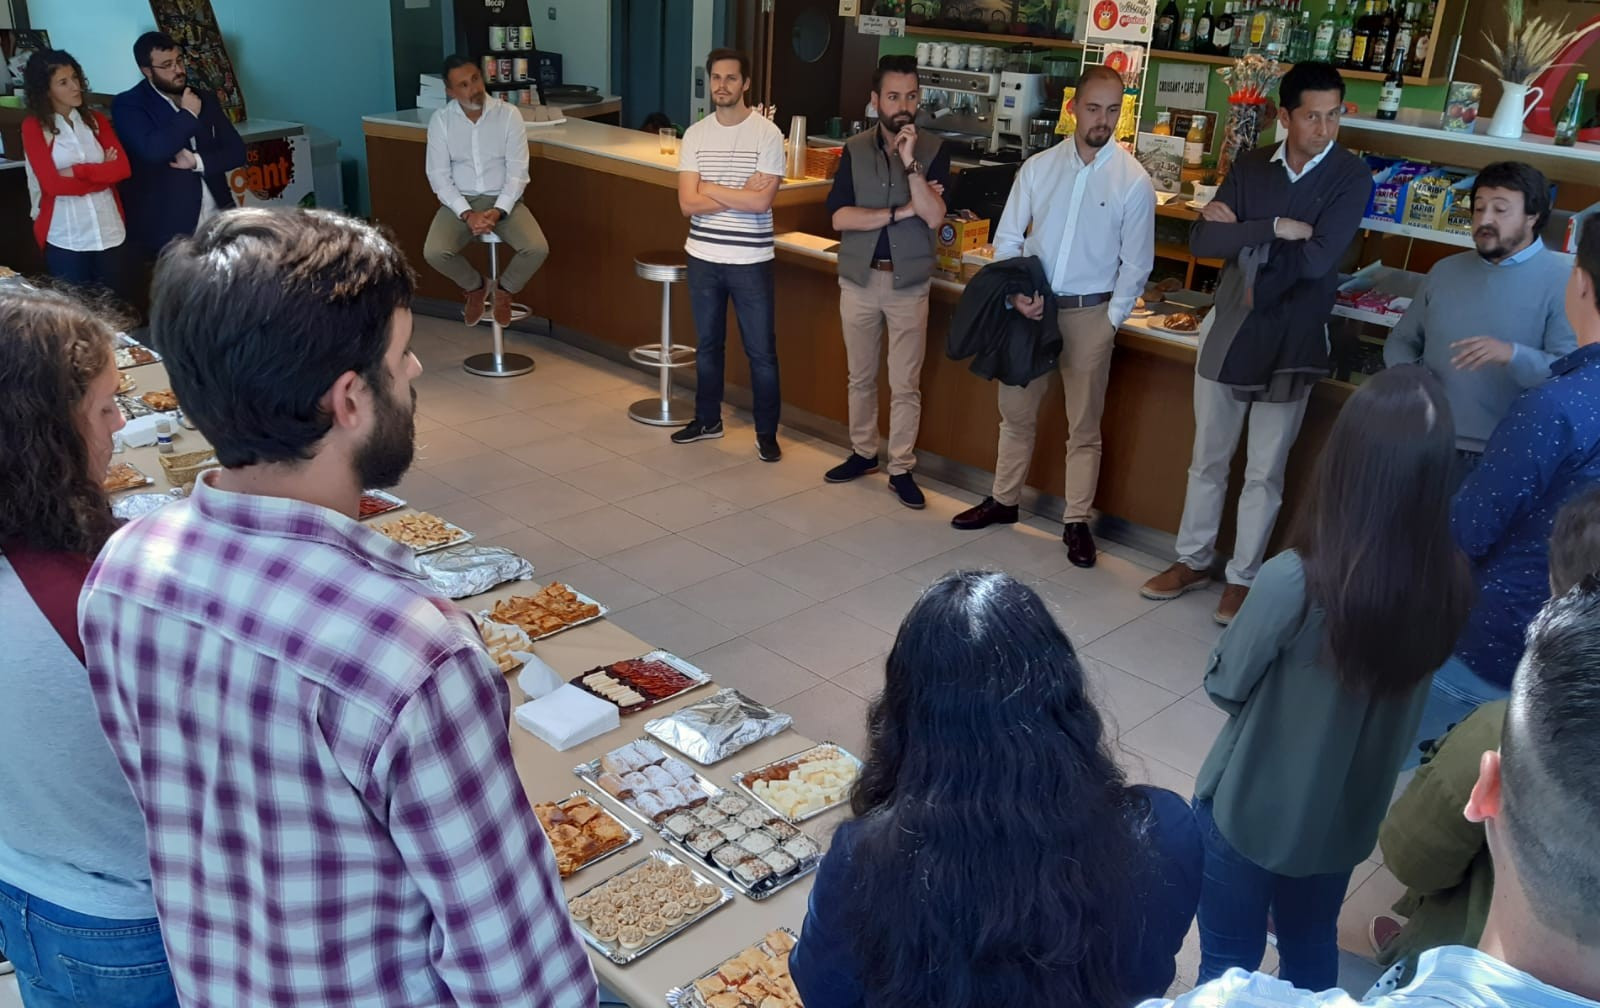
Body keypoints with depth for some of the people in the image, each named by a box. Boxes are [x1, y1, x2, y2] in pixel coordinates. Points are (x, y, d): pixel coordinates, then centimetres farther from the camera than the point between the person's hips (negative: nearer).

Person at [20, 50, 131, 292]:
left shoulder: (95, 120, 9)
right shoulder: (34, 126, -2)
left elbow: (122, 168, -3)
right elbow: (52, 184, -12)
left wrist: (79, 171, -14)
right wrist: (102, 172, -8)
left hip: (109, 231, 3)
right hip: (65, 237, -3)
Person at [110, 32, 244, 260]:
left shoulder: (204, 99, 13)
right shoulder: (128, 104, -3)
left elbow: (236, 150, 8)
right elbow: (153, 150, -21)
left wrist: (198, 161, -9)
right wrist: (187, 114, -9)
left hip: (216, 220, 5)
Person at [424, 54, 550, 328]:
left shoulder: (509, 114, -5)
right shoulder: (440, 120, -3)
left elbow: (517, 171, -7)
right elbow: (439, 175, -5)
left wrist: (498, 211, -21)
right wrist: (467, 214, -20)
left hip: (503, 200, 0)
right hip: (460, 201, 0)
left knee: (537, 248, -26)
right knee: (434, 252, -26)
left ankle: (505, 289, 7)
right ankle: (475, 286, 8)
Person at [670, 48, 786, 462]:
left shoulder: (767, 134, -8)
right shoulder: (695, 135, 1)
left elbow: (762, 202, -18)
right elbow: (688, 204, -7)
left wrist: (709, 187, -11)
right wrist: (740, 195, -15)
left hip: (751, 261, -3)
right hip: (703, 257, 4)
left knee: (761, 351, 5)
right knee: (708, 345, 17)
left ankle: (766, 432, 17)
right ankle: (708, 419, 32)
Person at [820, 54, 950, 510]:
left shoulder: (933, 150, -4)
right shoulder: (855, 150, 0)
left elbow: (934, 217, -15)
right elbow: (840, 217, -10)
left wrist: (910, 162, -23)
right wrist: (901, 211, -15)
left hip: (908, 284, -2)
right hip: (859, 280, 2)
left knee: (905, 384, 3)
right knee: (861, 377, 14)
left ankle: (901, 469, 13)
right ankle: (863, 453, 30)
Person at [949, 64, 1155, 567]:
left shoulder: (1133, 181, -6)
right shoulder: (1038, 167, 0)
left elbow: (1136, 263, -3)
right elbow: (1007, 238, 5)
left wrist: (1110, 321, -7)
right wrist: (1015, 293, -9)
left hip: (1089, 312, -2)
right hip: (1031, 305, 3)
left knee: (1084, 424, 7)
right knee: (1016, 410, 13)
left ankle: (1077, 521, 18)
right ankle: (1003, 501, 29)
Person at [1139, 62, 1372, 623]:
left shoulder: (1352, 177, -7)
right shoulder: (1249, 168, 2)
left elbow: (1317, 258, -20)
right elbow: (1201, 241, -9)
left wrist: (1239, 234, -11)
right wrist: (1273, 228, -20)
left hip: (1292, 344, -3)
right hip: (1228, 332, 3)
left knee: (1264, 473, 7)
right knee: (1208, 460, 13)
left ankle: (1243, 577, 21)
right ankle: (1194, 560, 28)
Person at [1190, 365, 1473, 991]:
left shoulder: (1295, 582, -32)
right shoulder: (1451, 584, -17)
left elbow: (1225, 685, -16)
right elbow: (1400, 693, 0)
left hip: (1252, 811, -4)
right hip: (1347, 816, 4)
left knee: (1229, 963, 18)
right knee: (1312, 949, 28)